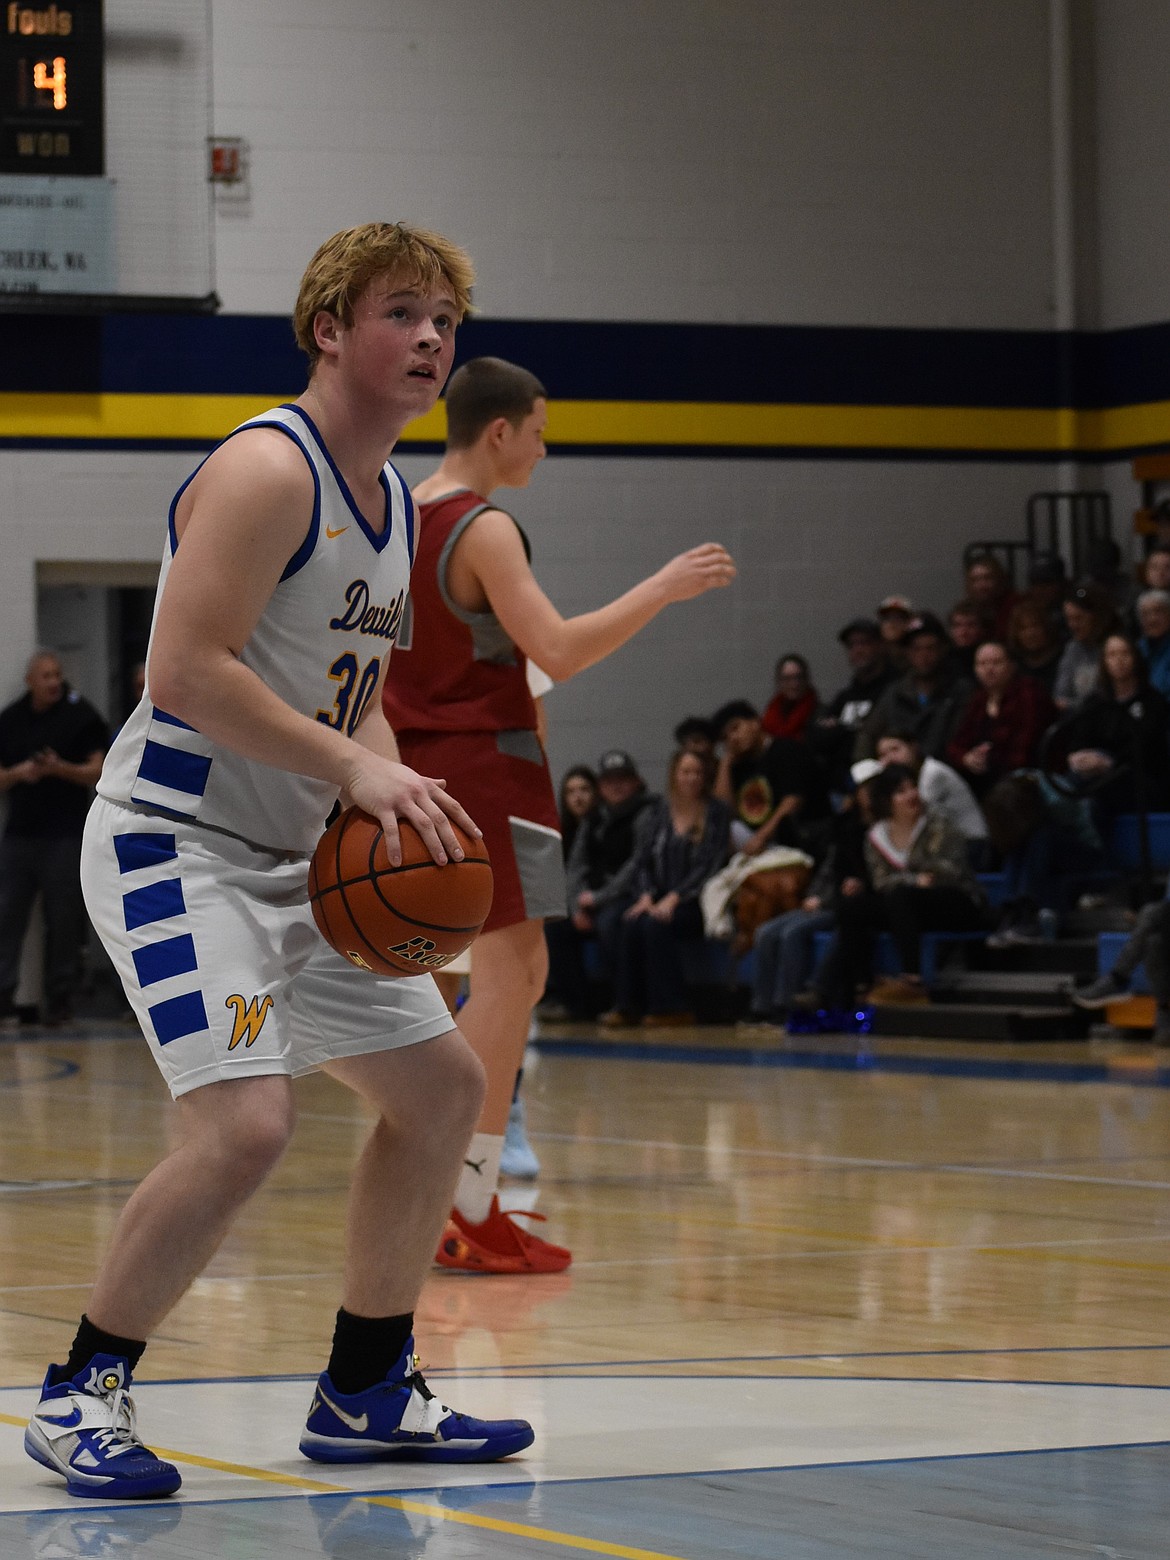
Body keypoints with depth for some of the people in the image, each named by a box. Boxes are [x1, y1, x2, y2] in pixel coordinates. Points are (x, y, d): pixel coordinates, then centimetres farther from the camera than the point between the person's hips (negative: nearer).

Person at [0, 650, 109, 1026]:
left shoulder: (80, 716, 0)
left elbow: (97, 770, -3)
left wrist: (60, 769, -18)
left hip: (65, 836, -3)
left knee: (63, 921, 0)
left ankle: (60, 999, 7)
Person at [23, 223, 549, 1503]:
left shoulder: (392, 502, 13)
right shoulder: (267, 471, -17)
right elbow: (185, 672, -25)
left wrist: (393, 803, 3)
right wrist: (354, 771, -25)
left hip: (291, 858, 10)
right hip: (172, 842, -10)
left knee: (441, 1086, 13)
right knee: (245, 1123, -24)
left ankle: (365, 1394, 23)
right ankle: (79, 1396, -7)